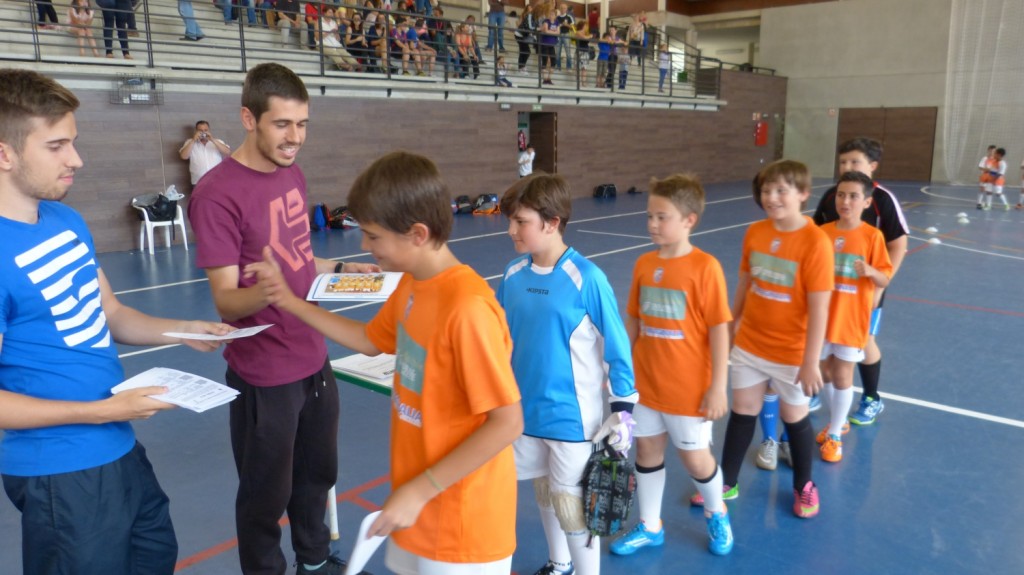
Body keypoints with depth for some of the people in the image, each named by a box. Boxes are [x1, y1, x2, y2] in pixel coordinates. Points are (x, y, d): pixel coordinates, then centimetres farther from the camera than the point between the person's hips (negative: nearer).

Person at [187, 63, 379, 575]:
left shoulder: (293, 175, 5)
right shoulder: (217, 194, -20)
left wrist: (342, 269, 2)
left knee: (317, 475, 23)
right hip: (264, 376, -7)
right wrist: (268, 291, -40)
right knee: (266, 496, 11)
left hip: (314, 360, 8)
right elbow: (227, 301, -20)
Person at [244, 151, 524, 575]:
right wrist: (290, 302, 7)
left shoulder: (468, 309, -29)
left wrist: (420, 491, -23)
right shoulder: (412, 285, -2)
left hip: (460, 516, -8)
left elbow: (507, 424, -26)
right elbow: (370, 340, 15)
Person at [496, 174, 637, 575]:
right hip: (526, 410, 5)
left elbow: (616, 345, -11)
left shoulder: (586, 278, -18)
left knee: (572, 505, 4)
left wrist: (623, 409, -11)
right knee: (545, 494, 22)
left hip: (572, 415, -5)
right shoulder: (513, 275, -3)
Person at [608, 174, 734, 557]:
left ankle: (716, 514, 41)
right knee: (647, 450, 15)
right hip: (645, 382, 5)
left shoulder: (705, 267, -16)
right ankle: (650, 526, 35)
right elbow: (633, 323, 6)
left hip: (689, 387, -5)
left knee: (694, 457, 11)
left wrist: (718, 386, -13)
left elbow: (719, 329, -13)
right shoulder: (643, 264, -1)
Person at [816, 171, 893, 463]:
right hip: (821, 316, 4)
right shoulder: (823, 232, -1)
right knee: (824, 372, 15)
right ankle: (837, 421, 37)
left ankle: (834, 435, 18)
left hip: (851, 319, -4)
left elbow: (884, 281, -9)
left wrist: (870, 271, -28)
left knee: (842, 376, 3)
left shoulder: (872, 236, -10)